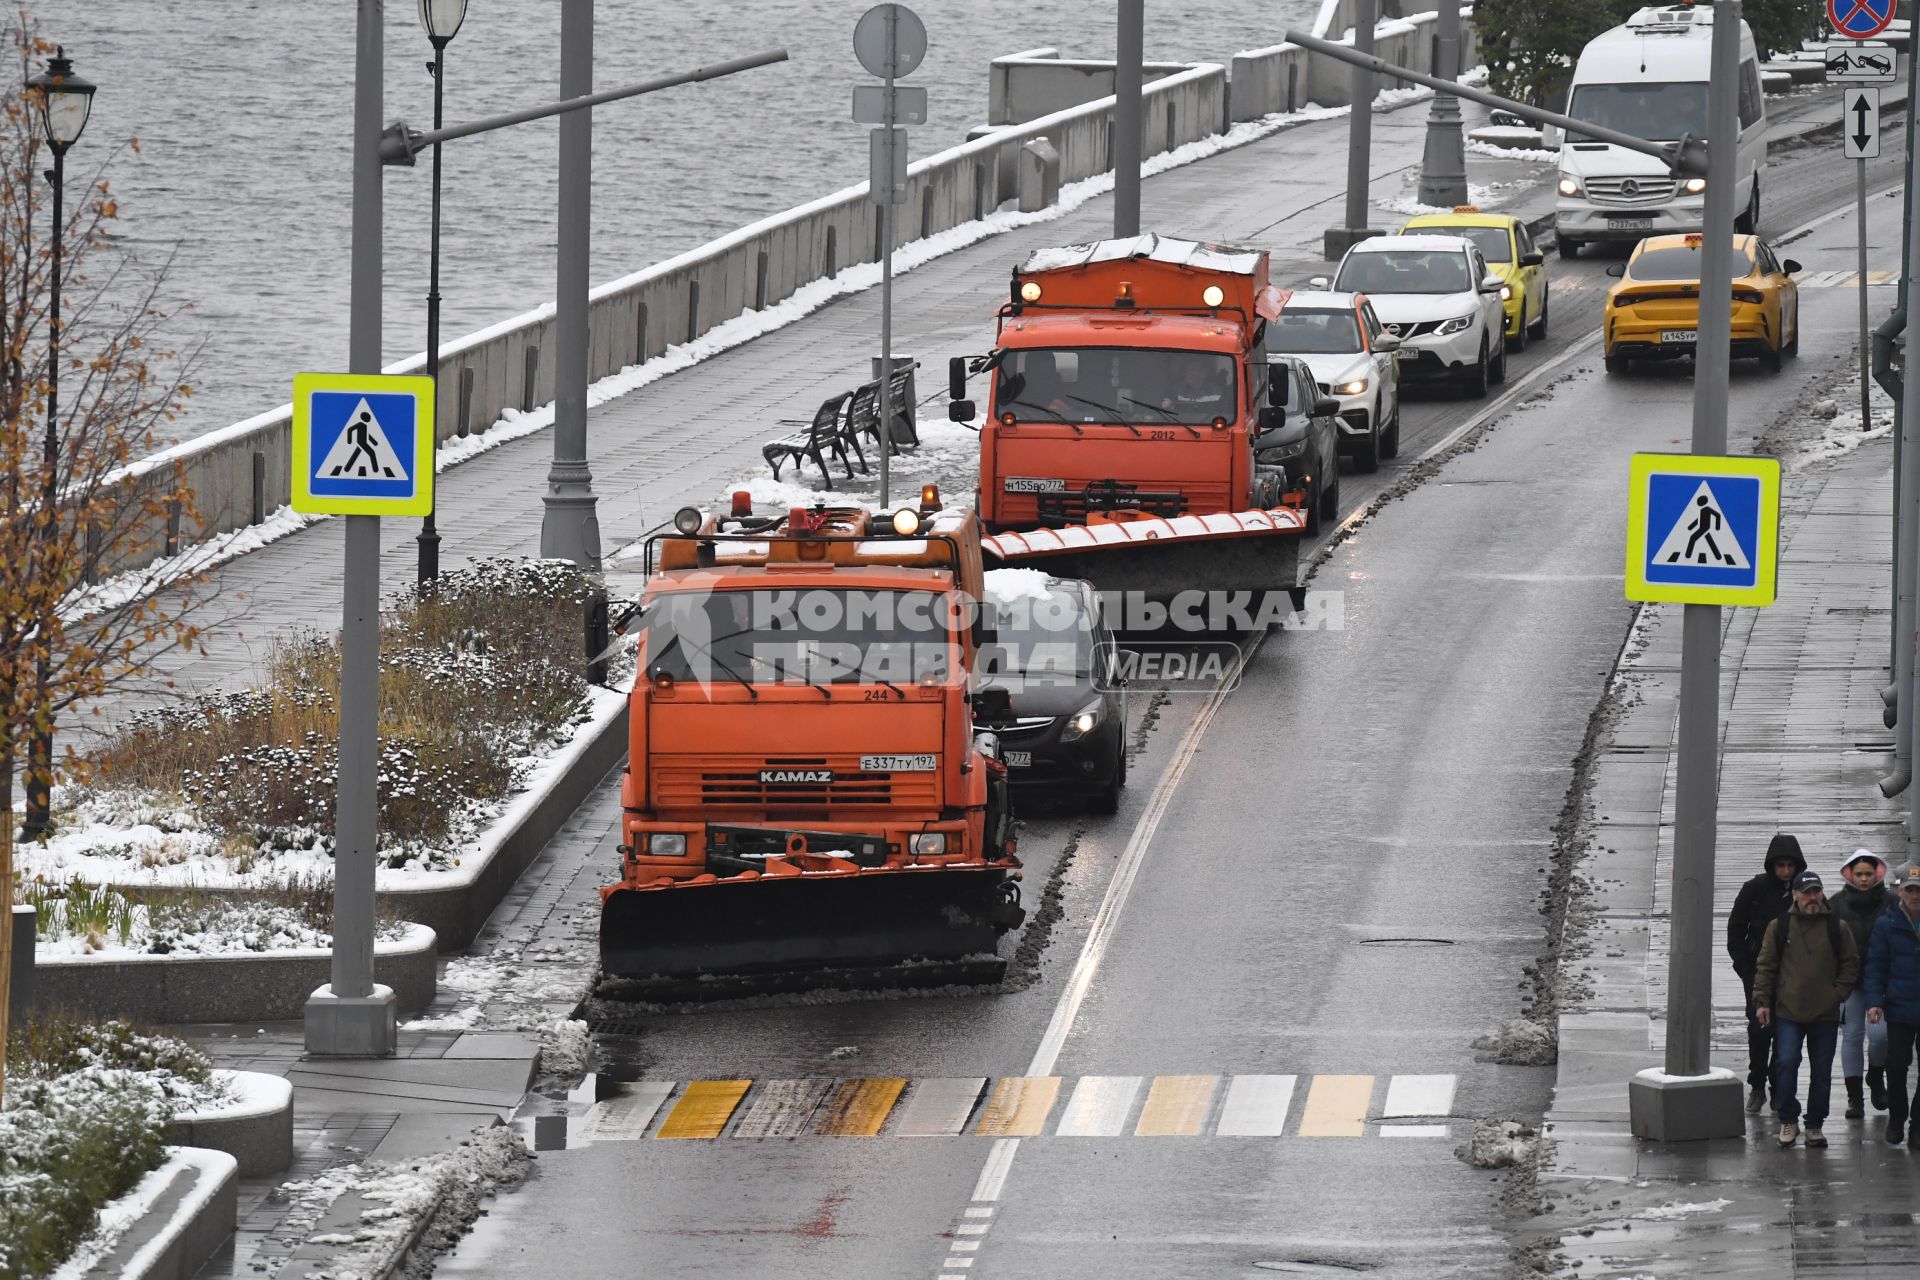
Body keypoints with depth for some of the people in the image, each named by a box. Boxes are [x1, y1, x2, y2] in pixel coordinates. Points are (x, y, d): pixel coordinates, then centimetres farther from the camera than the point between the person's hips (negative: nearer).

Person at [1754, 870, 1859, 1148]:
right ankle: (1788, 1120, 2)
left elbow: (1850, 965, 10)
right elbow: (1766, 966, 6)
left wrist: (1838, 994, -2)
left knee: (1822, 1072, 6)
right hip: (1787, 1013, -1)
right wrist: (1762, 1002, 0)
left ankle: (1815, 1125, 16)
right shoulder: (1779, 927, 3)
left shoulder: (1837, 929, 5)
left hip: (1825, 1015, 1)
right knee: (1786, 1063, -12)